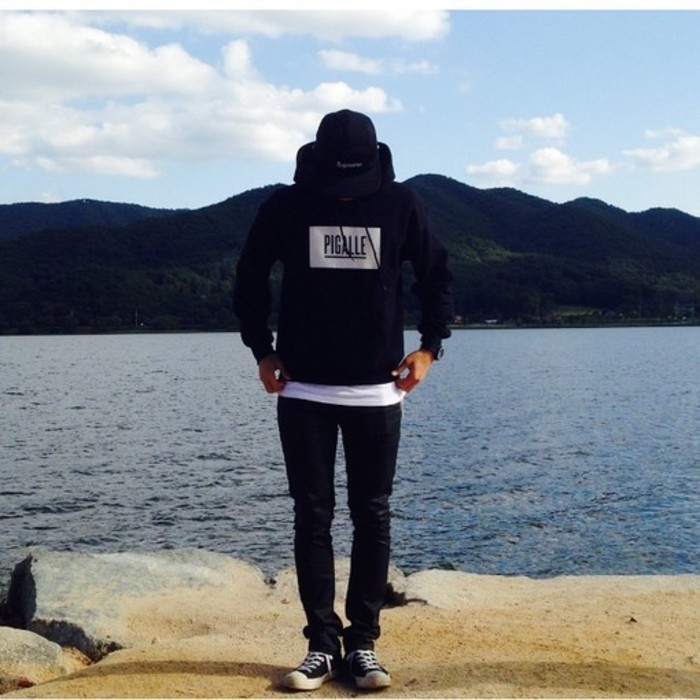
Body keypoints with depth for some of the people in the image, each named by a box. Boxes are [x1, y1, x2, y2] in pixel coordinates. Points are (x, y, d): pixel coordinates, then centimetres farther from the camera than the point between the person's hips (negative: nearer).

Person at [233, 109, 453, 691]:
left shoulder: (400, 203, -2)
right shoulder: (286, 206, -2)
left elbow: (437, 276, 8)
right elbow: (250, 280, 9)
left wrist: (430, 347, -3)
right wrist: (262, 352, 3)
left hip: (377, 392, 0)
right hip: (303, 391, 0)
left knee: (372, 517, 4)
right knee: (312, 516, 3)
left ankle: (363, 642, 14)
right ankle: (323, 643, 12)